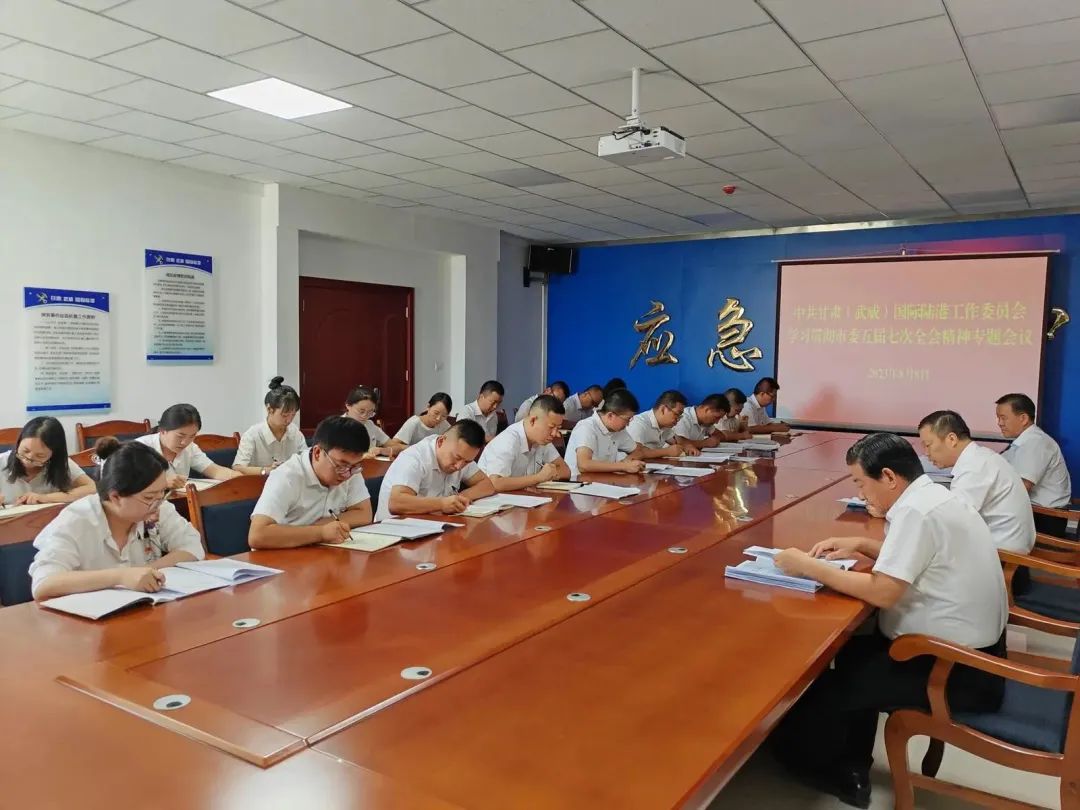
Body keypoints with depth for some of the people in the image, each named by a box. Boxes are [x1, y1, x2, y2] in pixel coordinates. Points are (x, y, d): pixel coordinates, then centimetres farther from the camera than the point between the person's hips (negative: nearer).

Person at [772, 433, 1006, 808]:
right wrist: (861, 544, 10)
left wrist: (809, 567, -18)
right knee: (854, 653, 18)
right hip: (967, 647, 10)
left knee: (833, 687, 0)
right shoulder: (932, 496, 6)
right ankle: (849, 768, 25)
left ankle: (805, 760, 26)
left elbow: (882, 592, -26)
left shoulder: (917, 511, -24)